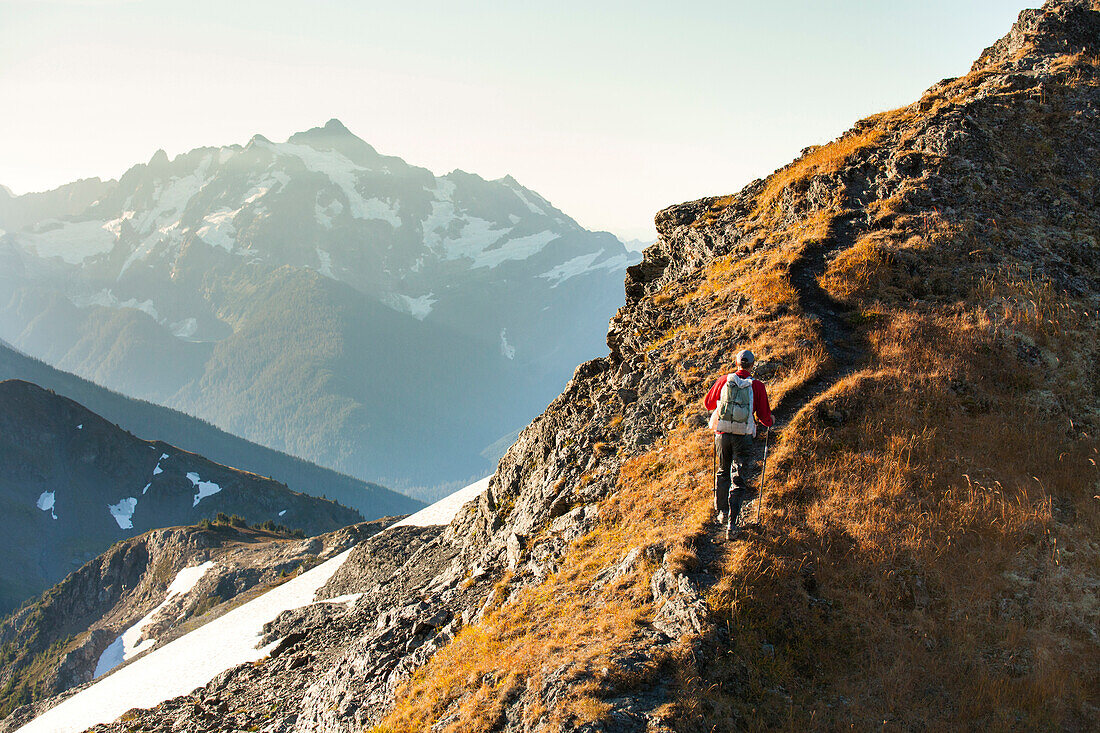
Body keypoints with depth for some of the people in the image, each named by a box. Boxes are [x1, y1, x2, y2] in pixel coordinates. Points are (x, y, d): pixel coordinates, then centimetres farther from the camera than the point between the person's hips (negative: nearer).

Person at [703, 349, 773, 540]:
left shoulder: (724, 380, 0)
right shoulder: (757, 386, -5)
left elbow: (708, 403, 13)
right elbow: (765, 417, -3)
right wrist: (769, 421, 20)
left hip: (722, 433, 2)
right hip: (743, 436, -2)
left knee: (723, 472, 24)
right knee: (739, 480, 2)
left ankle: (722, 513, 33)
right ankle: (731, 525, -6)